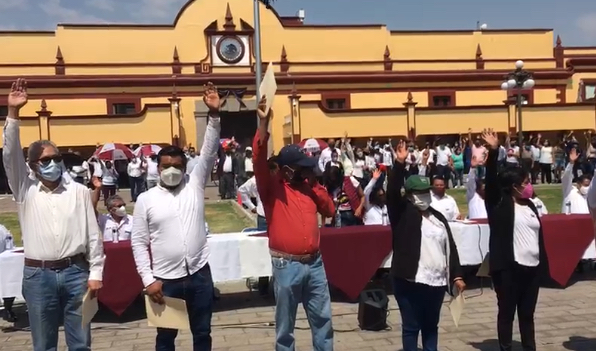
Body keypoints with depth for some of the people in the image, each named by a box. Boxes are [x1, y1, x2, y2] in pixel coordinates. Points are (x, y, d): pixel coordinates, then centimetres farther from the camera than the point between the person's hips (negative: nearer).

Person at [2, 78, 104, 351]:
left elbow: (92, 234, 3)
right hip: (38, 275, 0)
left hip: (75, 272, 0)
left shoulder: (79, 191, 4)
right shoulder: (26, 191, 4)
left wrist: (95, 273, -1)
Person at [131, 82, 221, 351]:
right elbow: (139, 243, -1)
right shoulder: (146, 199, -2)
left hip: (199, 274, 1)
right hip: (165, 279, -1)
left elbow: (209, 153, -8)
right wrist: (148, 279, -8)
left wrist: (214, 115, -20)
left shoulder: (195, 186, 2)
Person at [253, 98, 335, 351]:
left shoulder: (308, 186, 10)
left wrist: (314, 183, -2)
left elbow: (329, 210, 8)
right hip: (286, 265, -5)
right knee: (285, 324, 8)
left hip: (315, 263, 5)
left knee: (322, 318, 14)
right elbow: (259, 161, -22)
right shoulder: (271, 186, -6)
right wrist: (264, 124, -32)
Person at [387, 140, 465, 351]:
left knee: (431, 326, 17)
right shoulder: (403, 213, -1)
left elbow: (450, 247, 13)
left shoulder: (438, 217, 14)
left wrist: (456, 275, 8)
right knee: (411, 327, 3)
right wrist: (400, 163, -27)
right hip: (411, 282, -5)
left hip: (436, 281, 6)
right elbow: (392, 192, -18)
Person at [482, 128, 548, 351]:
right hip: (509, 268, -6)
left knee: (527, 313, 15)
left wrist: (544, 263, 13)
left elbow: (538, 235, 15)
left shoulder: (529, 205, 12)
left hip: (532, 267, 6)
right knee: (507, 313, 5)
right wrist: (493, 151, -29)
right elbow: (492, 180, -18)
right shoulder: (500, 204, -4)